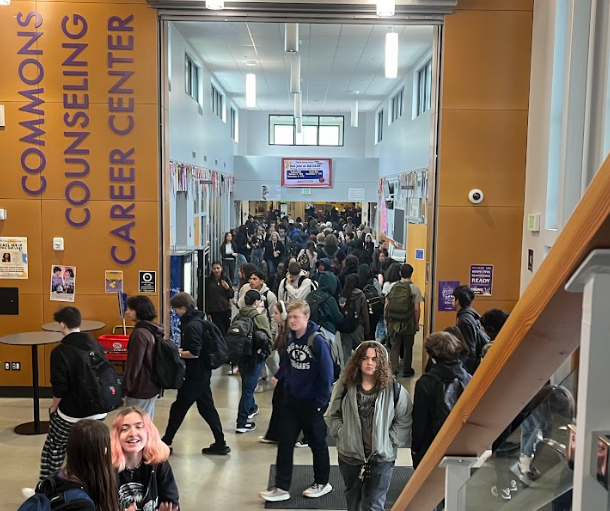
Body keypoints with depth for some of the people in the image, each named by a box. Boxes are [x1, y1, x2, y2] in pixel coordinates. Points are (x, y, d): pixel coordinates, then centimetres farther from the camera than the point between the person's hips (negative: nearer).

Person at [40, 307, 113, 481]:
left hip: (71, 413, -4)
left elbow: (60, 387, -15)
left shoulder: (60, 351, -15)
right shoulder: (96, 344, 2)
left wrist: (54, 407, 3)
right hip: (98, 411, 5)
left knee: (54, 449, 16)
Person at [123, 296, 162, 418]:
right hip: (152, 386, 9)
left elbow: (134, 364, -21)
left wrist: (124, 389, -15)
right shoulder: (155, 330, 8)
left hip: (140, 389, -9)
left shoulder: (139, 334, -20)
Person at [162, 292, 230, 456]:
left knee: (178, 408, 4)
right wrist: (179, 349, 9)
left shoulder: (191, 326, -21)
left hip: (195, 375, -9)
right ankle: (220, 444, 17)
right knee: (206, 408, 13)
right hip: (201, 373, 9)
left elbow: (194, 353, -25)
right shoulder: (196, 321, 9)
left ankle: (166, 442, 18)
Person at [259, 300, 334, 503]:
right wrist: (287, 384, 5)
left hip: (312, 402, -6)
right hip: (291, 400, 6)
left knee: (317, 443, 11)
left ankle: (322, 483, 29)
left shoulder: (318, 341, -20)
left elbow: (327, 374, -17)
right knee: (285, 443, 6)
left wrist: (321, 402, -14)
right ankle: (281, 487, 14)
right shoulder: (290, 339, 0)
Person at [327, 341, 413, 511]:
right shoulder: (345, 385, -4)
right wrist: (342, 433, -6)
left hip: (382, 457, -3)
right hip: (349, 454, 3)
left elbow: (405, 420, -2)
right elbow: (333, 415, 6)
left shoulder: (394, 389, -9)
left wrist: (390, 440, -10)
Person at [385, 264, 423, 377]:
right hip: (409, 324, -2)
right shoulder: (414, 288, -10)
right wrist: (417, 323, 2)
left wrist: (387, 319, 13)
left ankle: (393, 370, 1)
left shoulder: (392, 286, -1)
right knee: (408, 347, 13)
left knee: (395, 346, 9)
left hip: (393, 322, 2)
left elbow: (386, 306, 1)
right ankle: (407, 370, 25)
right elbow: (417, 309, -10)